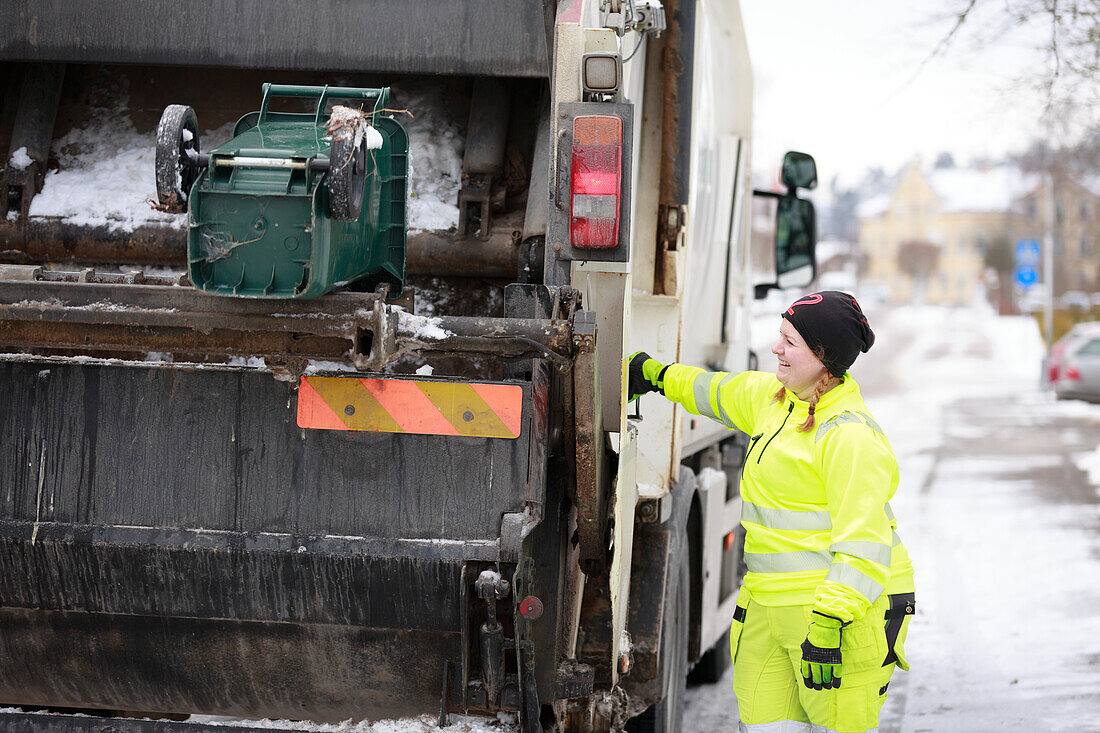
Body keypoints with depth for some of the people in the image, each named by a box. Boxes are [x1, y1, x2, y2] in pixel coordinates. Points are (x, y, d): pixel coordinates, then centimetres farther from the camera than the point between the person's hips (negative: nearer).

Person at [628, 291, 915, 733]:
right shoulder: (772, 397, 11)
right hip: (769, 606, 8)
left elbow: (863, 541, -22)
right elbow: (719, 393, 34)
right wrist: (656, 375, 46)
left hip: (844, 604, -8)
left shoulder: (851, 435, -17)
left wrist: (828, 624, -29)